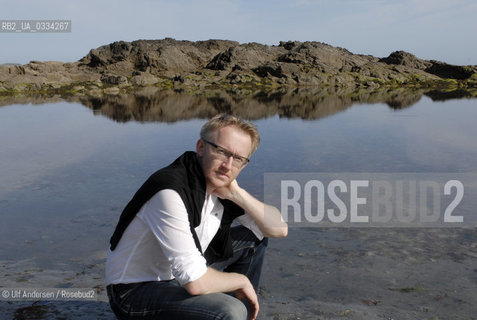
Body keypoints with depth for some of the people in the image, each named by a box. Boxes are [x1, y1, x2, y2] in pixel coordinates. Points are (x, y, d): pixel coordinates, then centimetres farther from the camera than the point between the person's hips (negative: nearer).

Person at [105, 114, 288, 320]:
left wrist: (236, 193, -15)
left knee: (254, 235, 9)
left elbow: (279, 229, -2)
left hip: (177, 275, 9)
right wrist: (241, 281, -14)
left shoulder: (221, 184, -4)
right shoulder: (170, 192, -30)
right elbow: (196, 282, -33)